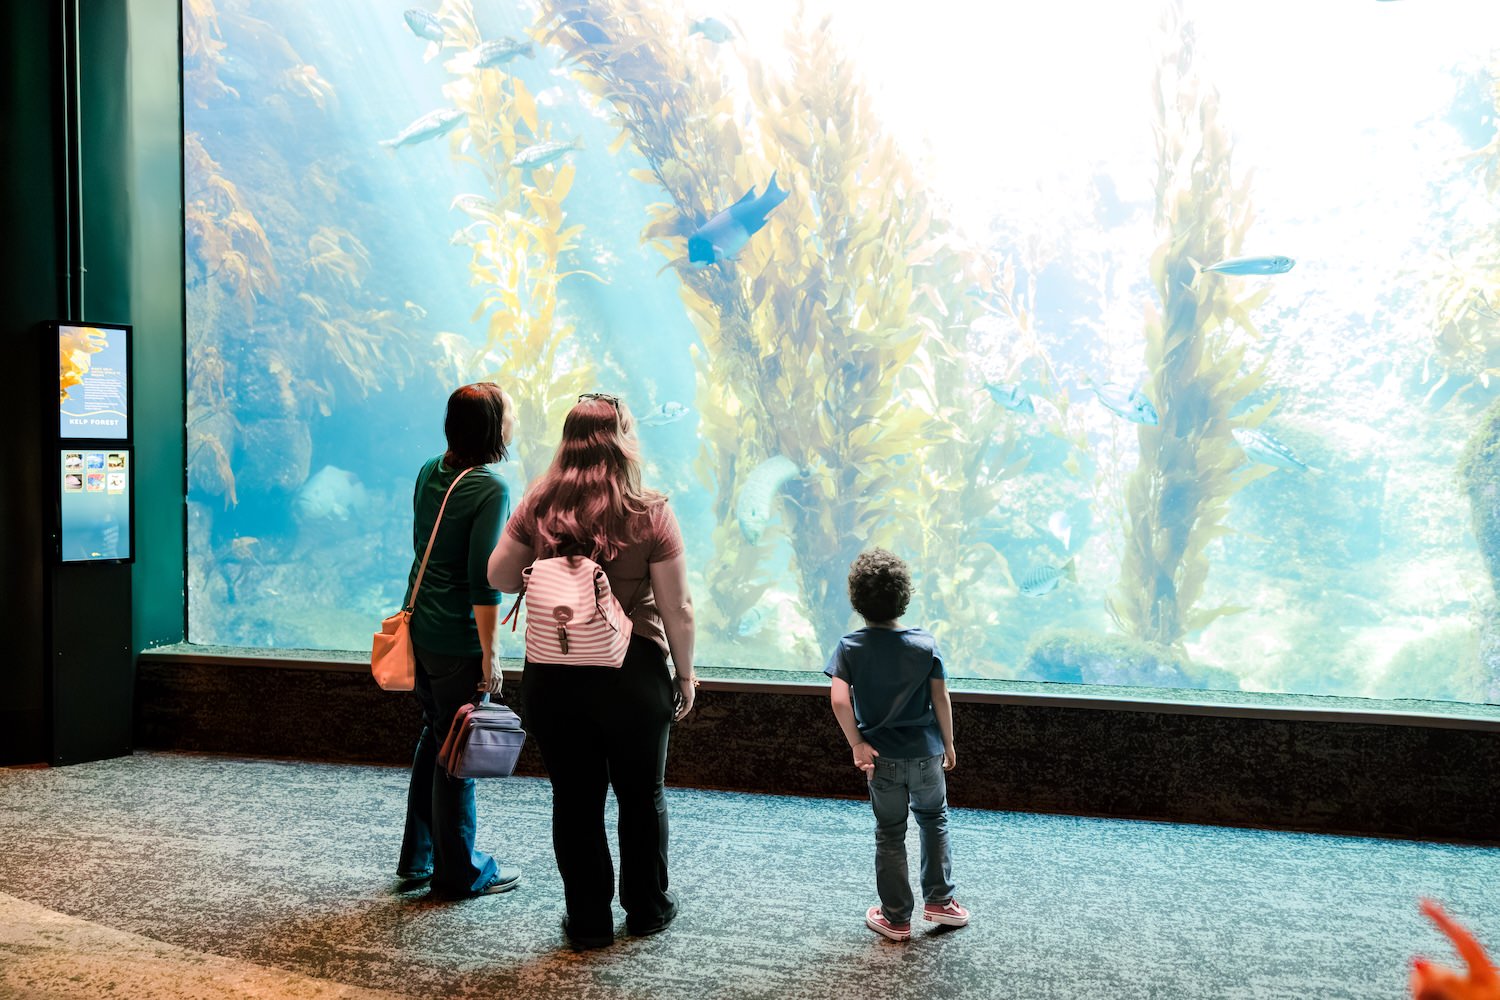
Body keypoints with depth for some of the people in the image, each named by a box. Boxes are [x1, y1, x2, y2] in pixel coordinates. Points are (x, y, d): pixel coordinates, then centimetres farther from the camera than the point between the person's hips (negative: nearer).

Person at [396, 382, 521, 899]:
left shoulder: (430, 472, 6)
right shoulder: (490, 489, -18)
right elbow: (483, 581, -20)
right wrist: (490, 654, -14)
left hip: (420, 626, 8)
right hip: (457, 641, -8)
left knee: (434, 738, 20)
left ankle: (417, 858, 30)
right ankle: (459, 872, 18)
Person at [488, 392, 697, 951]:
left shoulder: (538, 506, -5)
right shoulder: (650, 515, -13)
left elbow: (499, 577, 5)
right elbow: (677, 610, -9)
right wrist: (685, 674, 5)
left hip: (553, 675, 2)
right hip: (632, 674, -1)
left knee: (574, 799, 14)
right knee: (641, 794, 18)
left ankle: (588, 920, 25)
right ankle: (647, 909, 33)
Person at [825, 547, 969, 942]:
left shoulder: (850, 647, -10)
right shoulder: (925, 644, -9)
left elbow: (839, 702, -19)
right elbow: (941, 700, -6)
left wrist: (857, 745, -9)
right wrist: (948, 744, 7)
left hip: (881, 758, 0)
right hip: (926, 753, 0)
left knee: (890, 835, 12)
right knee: (934, 821, 23)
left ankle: (896, 918, 21)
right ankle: (939, 900, 27)